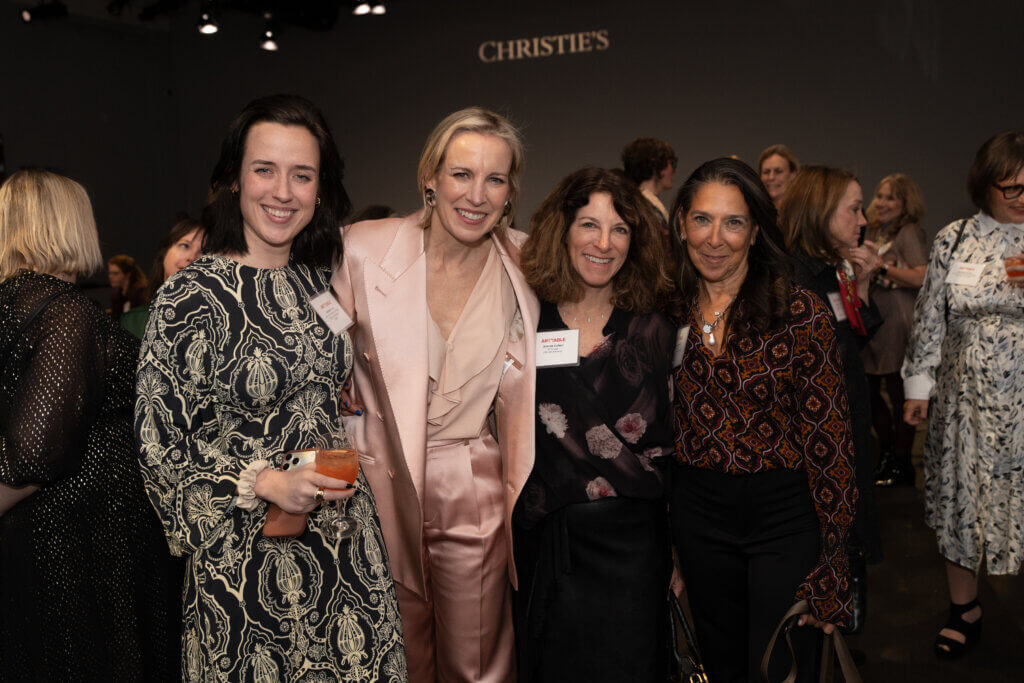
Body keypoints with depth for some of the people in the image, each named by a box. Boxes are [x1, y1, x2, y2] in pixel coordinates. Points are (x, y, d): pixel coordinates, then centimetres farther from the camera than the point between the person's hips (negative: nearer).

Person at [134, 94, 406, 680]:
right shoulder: (194, 296, -15)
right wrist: (266, 484, -20)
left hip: (343, 538, 6)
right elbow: (158, 441, -12)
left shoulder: (321, 283, 3)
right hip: (248, 552, -5)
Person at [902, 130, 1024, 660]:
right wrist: (918, 385, 4)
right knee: (961, 496, 10)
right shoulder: (953, 240, 1)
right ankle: (964, 610, 29)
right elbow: (930, 317, 5)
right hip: (965, 395, 2)